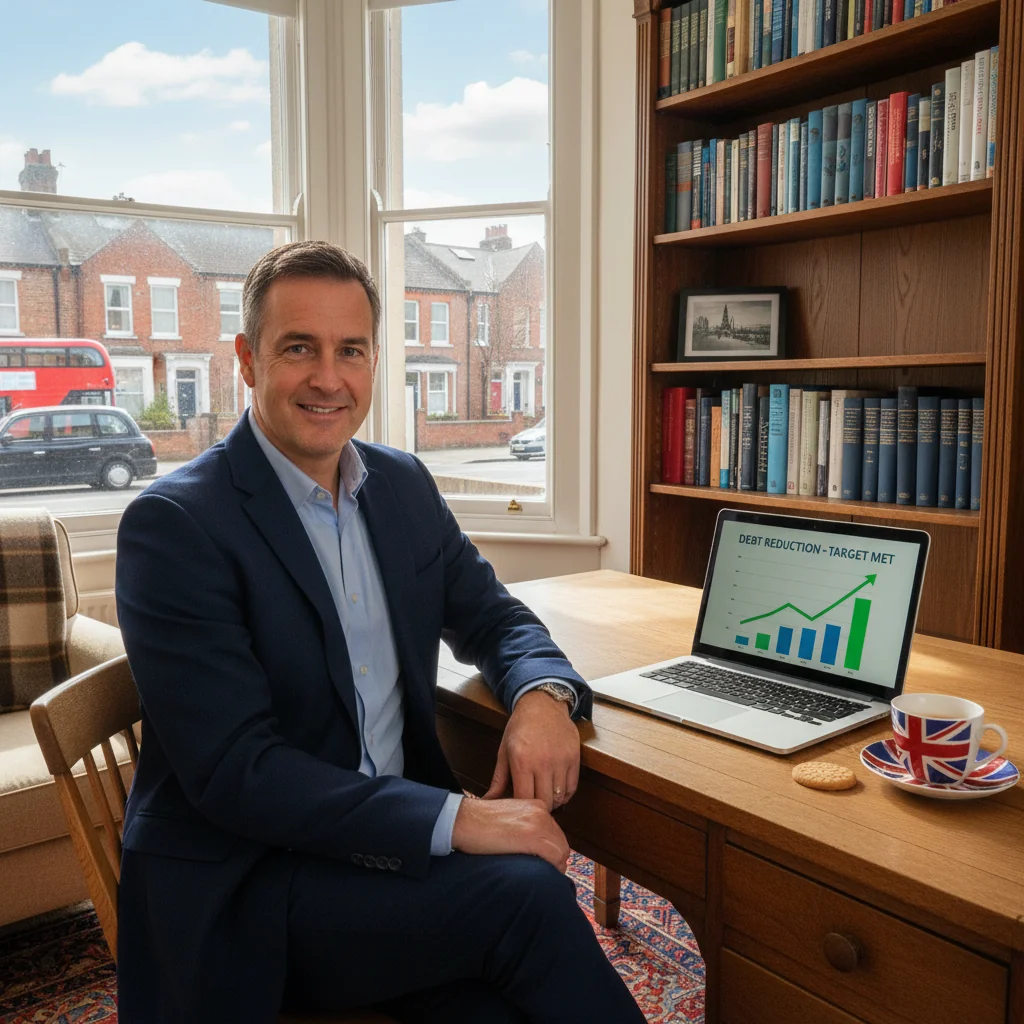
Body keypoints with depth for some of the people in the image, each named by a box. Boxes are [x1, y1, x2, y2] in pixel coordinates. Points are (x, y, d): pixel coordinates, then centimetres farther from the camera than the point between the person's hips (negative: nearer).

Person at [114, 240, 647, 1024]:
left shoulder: (405, 484, 5)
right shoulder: (172, 524, -14)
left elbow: (490, 616, 13)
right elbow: (233, 770, -19)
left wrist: (543, 693, -11)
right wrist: (455, 818, -26)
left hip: (399, 840, 5)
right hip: (242, 881, -4)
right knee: (527, 894, -26)